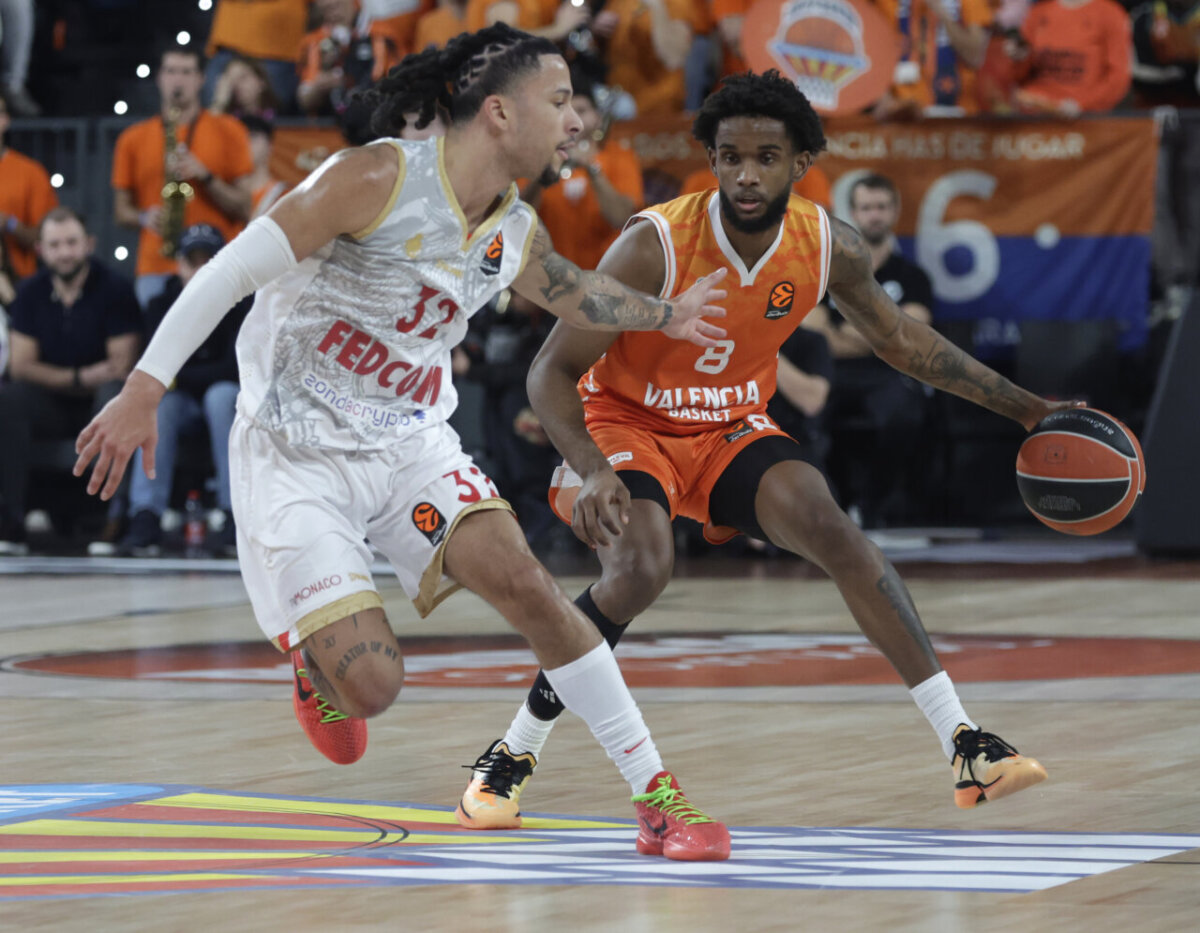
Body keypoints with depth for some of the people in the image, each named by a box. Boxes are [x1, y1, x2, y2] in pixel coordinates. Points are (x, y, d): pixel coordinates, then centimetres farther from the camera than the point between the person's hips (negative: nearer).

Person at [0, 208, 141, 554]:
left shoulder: (115, 289, -6)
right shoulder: (31, 293, 4)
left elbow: (121, 368, -10)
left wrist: (57, 376, -15)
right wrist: (80, 378, -12)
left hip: (99, 402, -3)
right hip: (51, 406, 3)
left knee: (116, 396, -37)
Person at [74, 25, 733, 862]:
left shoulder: (517, 235, 3)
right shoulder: (379, 179, -20)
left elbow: (572, 292, 29)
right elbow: (233, 271, -18)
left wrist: (666, 316, 39)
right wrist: (144, 392, -20)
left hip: (411, 446, 6)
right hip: (295, 457, -6)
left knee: (525, 583, -16)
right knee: (372, 686, -15)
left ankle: (657, 794, -6)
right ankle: (315, 656, 24)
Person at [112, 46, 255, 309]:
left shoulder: (227, 131, 10)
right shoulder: (133, 139, 15)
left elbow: (242, 208, 6)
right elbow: (121, 210, 18)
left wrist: (204, 176, -8)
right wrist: (145, 218, -4)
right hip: (157, 270, 1)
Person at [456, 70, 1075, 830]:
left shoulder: (831, 247, -14)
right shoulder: (654, 247, -28)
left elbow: (898, 336, 7)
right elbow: (552, 372, -23)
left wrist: (1025, 409, 6)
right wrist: (590, 472, -41)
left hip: (732, 427, 4)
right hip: (625, 425, -4)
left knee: (832, 532, -19)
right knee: (641, 569, -30)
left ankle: (966, 748, -18)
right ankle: (510, 759, -13)